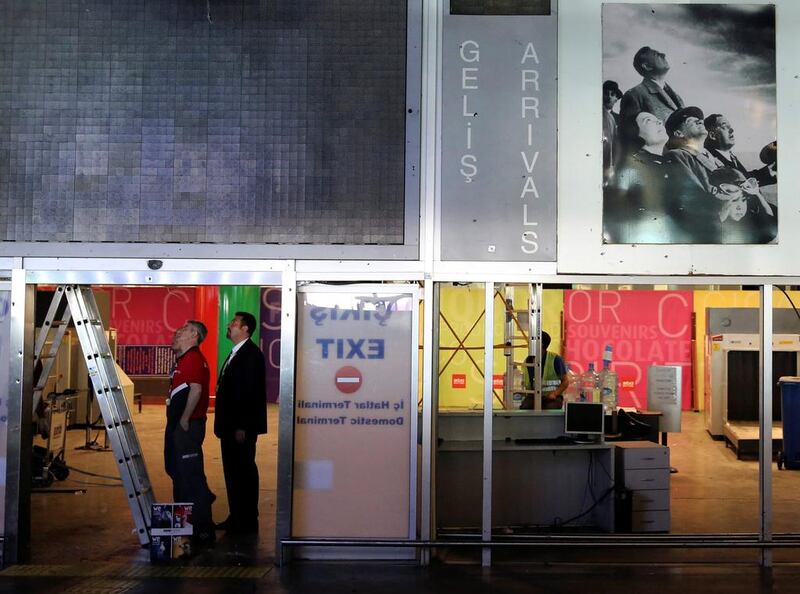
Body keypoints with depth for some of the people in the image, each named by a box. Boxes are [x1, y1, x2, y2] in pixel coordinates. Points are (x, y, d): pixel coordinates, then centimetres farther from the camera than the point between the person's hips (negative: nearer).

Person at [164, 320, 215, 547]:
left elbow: (196, 390, -25)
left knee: (190, 473, -9)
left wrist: (185, 420, -24)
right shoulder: (182, 359, 18)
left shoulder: (194, 358, -15)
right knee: (175, 469, 19)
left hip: (188, 425, -11)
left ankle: (202, 527, -4)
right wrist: (176, 421, 19)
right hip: (177, 425, 11)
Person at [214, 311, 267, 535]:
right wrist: (223, 424, 14)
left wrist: (242, 426, -23)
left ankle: (247, 521, 7)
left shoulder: (251, 354, -15)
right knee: (232, 471, 14)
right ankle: (236, 517, 24)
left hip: (242, 426, -10)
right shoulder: (235, 354, 16)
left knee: (244, 472, -1)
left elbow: (250, 392, -21)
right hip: (230, 425, 10)